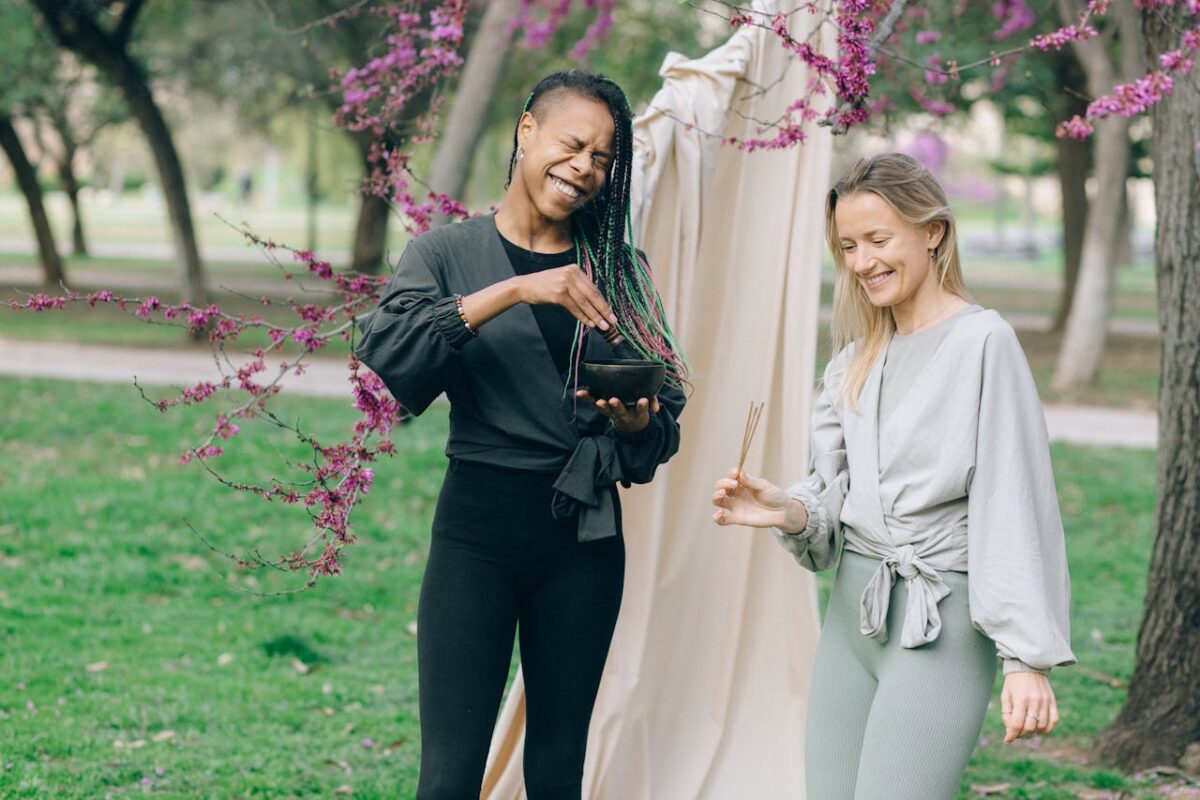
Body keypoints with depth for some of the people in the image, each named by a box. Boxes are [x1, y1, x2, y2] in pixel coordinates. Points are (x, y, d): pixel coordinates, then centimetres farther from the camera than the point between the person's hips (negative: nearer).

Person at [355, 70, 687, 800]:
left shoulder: (619, 269, 10)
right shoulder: (448, 253, 3)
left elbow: (668, 420, 8)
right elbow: (384, 353, -16)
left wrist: (635, 419, -15)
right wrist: (511, 291, -23)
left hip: (582, 533, 3)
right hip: (477, 525, -3)